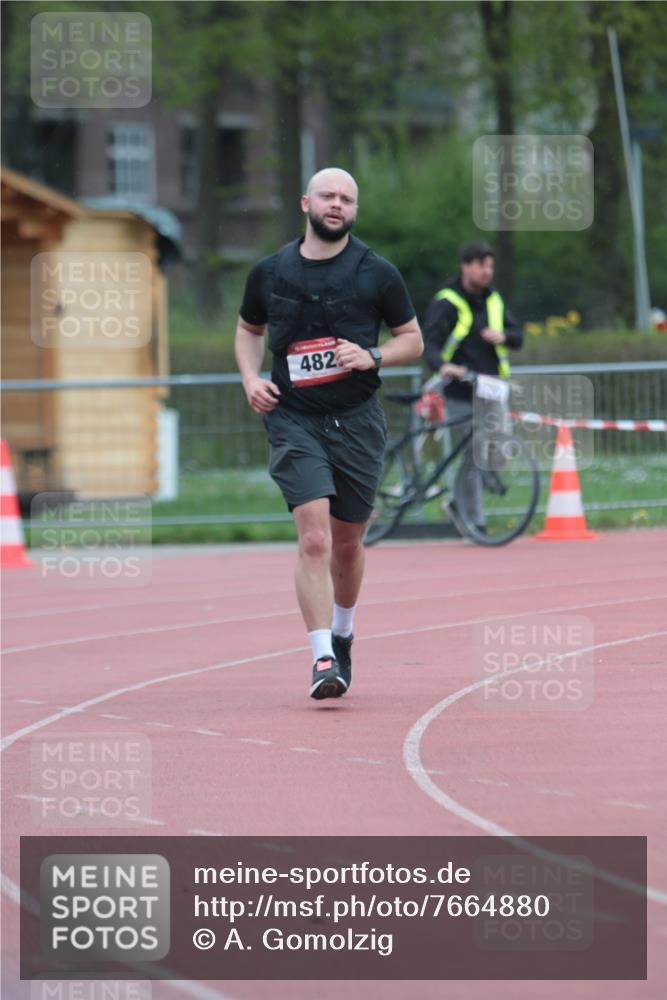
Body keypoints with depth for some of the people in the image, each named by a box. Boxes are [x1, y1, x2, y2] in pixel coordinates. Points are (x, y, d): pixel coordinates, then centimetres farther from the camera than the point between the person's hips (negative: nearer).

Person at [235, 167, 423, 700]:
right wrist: (251, 378, 3)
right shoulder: (270, 272, 4)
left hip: (357, 419, 1)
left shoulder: (376, 272, 0)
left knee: (347, 542, 12)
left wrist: (372, 356, -12)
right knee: (314, 538, -16)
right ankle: (323, 661, -19)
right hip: (294, 420, -1)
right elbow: (248, 329, 21)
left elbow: (413, 340, 8)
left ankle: (342, 637, 38)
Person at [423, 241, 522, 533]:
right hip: (460, 395, -6)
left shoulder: (493, 300, 13)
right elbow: (430, 344, -15)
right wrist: (443, 366, -36)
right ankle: (475, 521, 1)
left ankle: (459, 503, 22)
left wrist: (503, 336, -10)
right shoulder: (446, 303, -6)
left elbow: (517, 336, 14)